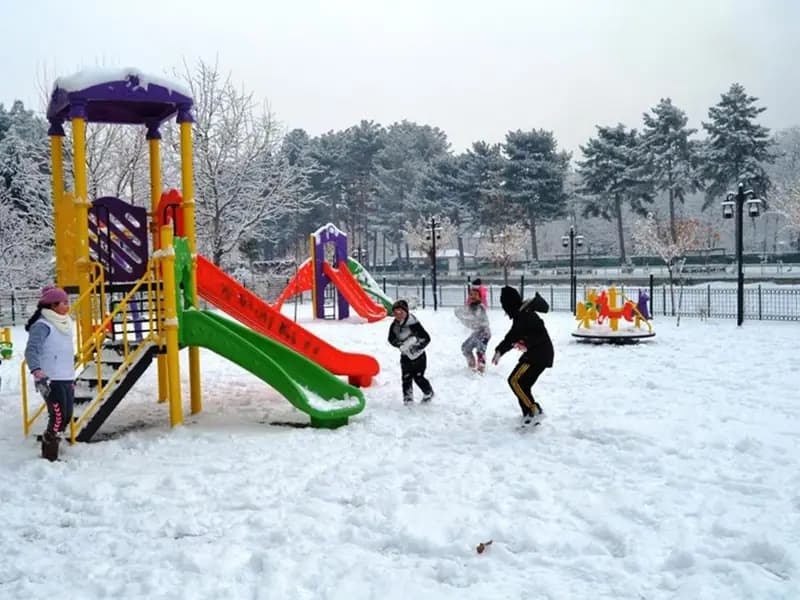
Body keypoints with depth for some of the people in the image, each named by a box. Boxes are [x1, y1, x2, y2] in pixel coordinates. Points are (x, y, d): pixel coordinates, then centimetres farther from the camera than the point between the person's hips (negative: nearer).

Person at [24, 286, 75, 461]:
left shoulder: (64, 323, 16)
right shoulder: (42, 326, -11)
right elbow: (31, 351, -22)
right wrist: (37, 372, -37)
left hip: (66, 379, 8)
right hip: (50, 380, -8)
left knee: (66, 417, 7)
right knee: (58, 417, -11)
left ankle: (49, 440, 23)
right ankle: (49, 457, 0)